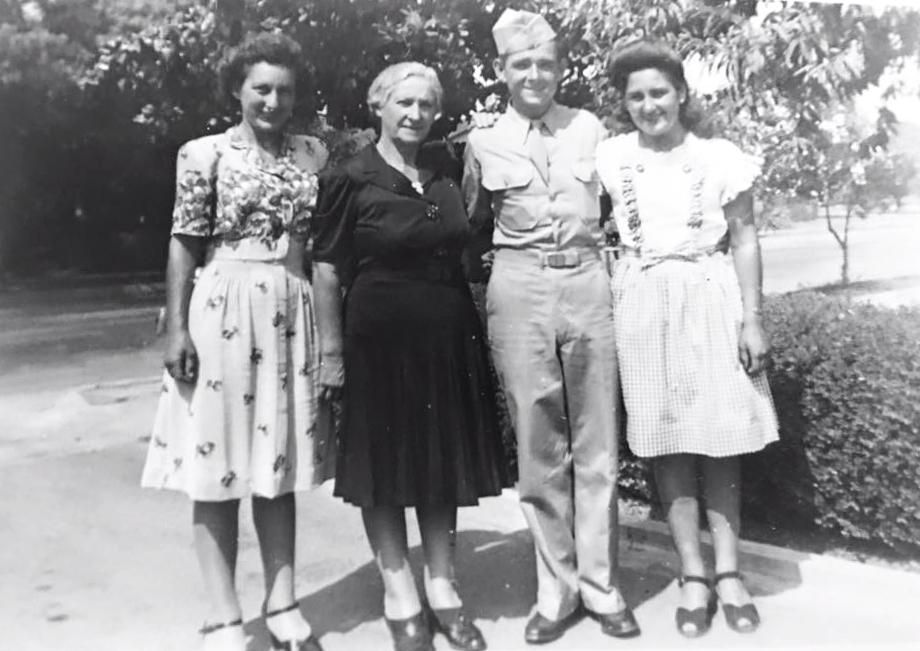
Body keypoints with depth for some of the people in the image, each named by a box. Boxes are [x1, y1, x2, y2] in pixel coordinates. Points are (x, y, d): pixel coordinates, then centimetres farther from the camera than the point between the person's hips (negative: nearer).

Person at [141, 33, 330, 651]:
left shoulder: (313, 153, 9)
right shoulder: (204, 153, 0)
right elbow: (185, 245, -2)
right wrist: (176, 328, -9)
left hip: (292, 315, 3)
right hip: (223, 312, -3)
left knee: (280, 463, 9)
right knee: (217, 465, 2)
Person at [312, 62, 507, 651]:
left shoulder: (449, 168, 7)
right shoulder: (351, 181, -7)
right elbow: (327, 270, -7)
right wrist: (331, 350, -10)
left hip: (450, 335, 5)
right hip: (381, 337, -4)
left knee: (445, 462, 11)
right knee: (386, 464, 5)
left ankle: (443, 587, 27)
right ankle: (400, 597, 21)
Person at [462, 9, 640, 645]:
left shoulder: (590, 128, 8)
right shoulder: (483, 143, 7)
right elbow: (471, 227, 17)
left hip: (589, 286, 1)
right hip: (520, 292, 0)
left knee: (597, 446, 5)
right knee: (538, 447, 4)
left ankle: (601, 586, 18)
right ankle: (557, 590, 17)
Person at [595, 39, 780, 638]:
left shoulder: (720, 157, 1)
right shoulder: (610, 159, 4)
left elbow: (745, 241, 2)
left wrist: (752, 318, -4)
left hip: (711, 300, -1)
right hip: (643, 307, 1)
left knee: (720, 436, 3)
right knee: (667, 439, 3)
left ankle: (729, 572, 15)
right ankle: (693, 574, 13)